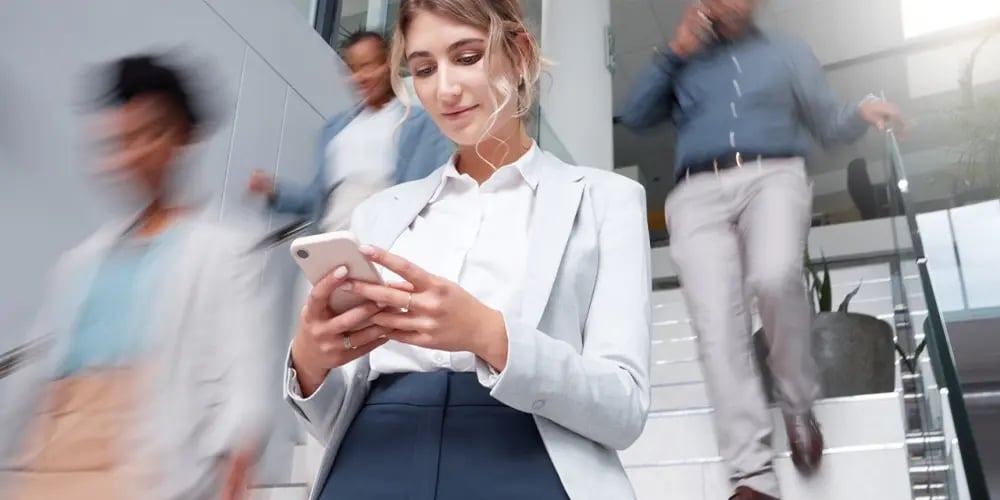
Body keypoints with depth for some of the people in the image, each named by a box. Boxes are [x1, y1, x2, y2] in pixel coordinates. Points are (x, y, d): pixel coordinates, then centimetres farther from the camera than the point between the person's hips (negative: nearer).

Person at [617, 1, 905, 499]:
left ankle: (798, 404, -9)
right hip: (698, 194, 1)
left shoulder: (786, 52, 26)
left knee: (775, 277, -34)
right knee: (717, 328, -18)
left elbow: (829, 125, 21)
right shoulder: (684, 62, 28)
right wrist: (673, 53, 9)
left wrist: (862, 111, -1)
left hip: (771, 177, -1)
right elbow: (633, 115, 15)